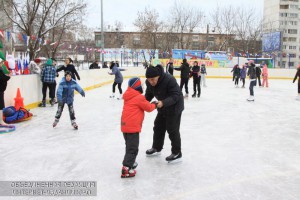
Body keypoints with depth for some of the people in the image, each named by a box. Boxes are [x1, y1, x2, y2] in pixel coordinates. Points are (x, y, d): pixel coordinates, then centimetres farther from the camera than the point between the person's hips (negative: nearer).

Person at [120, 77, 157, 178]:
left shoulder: (129, 96, 14)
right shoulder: (139, 97, -11)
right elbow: (148, 108, -2)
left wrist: (148, 102, 11)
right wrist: (154, 105, 15)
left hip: (125, 125, 9)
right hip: (132, 127, -9)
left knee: (130, 146, 25)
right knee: (133, 148, -6)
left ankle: (130, 162, 38)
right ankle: (126, 169, -10)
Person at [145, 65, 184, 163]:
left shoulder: (169, 80, -34)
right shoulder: (149, 82, -12)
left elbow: (175, 96, -33)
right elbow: (149, 94, 2)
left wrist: (163, 103, -45)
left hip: (174, 106, -8)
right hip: (163, 106, 8)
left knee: (172, 130, -3)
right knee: (158, 127, 16)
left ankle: (177, 153, 12)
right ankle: (156, 148, 35)